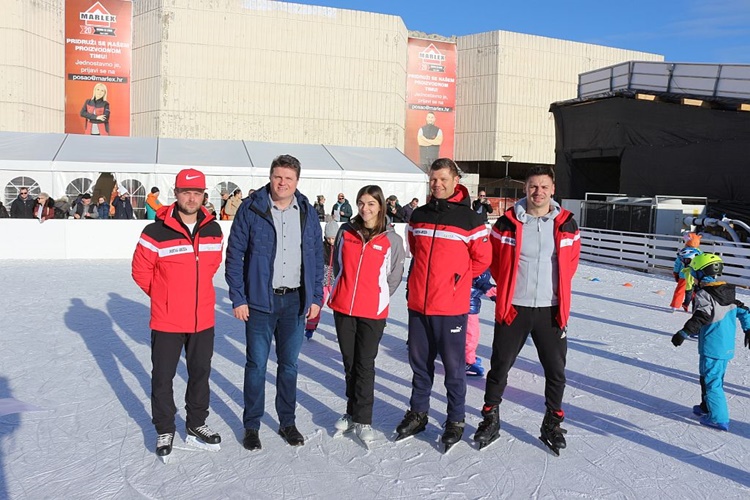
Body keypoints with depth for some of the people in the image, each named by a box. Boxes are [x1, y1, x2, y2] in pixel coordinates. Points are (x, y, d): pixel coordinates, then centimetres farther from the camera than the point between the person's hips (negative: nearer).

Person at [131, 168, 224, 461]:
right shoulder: (156, 232, -14)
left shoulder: (214, 231, 1)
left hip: (203, 319, 4)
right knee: (163, 376, 9)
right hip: (166, 321, -4)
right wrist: (163, 296, 4)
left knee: (201, 373, 15)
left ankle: (196, 424, 33)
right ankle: (164, 430, 27)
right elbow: (140, 270, -4)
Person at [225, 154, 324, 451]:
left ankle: (287, 422, 28)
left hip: (295, 301, 3)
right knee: (256, 364, 4)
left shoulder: (307, 213, 5)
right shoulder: (251, 210, -5)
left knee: (289, 364, 13)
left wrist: (316, 298, 4)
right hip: (259, 301, -3)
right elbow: (235, 256, -4)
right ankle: (251, 426, 20)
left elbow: (317, 257, 9)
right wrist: (237, 298, -9)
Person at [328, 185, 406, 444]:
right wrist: (346, 290, 11)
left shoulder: (392, 239, -5)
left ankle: (363, 420, 15)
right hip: (343, 308, 3)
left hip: (372, 312, -3)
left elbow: (394, 276, 3)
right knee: (349, 363, 14)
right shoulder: (346, 231, 3)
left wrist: (379, 298, 3)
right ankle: (352, 412, 29)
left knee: (365, 365, 3)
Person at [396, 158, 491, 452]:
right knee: (419, 363, 15)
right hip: (418, 304, 5)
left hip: (451, 306, -4)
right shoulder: (418, 216, 8)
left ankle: (456, 420, 22)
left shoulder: (469, 219, -6)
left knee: (453, 366, 6)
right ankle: (417, 413, 31)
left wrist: (457, 277, 1)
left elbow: (482, 259, 1)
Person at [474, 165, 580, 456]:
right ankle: (491, 419, 25)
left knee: (556, 370, 9)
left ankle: (552, 424, 29)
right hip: (513, 308, -1)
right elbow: (494, 260, 7)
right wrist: (507, 286, 7)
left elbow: (572, 260, 14)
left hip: (551, 310, 2)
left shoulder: (566, 224, 0)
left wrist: (557, 288, 11)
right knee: (500, 366, 7)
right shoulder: (508, 223, -5)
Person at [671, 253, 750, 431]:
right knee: (715, 377, 22)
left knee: (711, 380, 0)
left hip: (711, 348, -9)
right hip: (727, 347, 9)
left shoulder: (704, 294, -17)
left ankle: (719, 418, 3)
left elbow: (701, 317, -28)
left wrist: (683, 333, -29)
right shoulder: (728, 292, 10)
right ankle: (707, 407, 35)